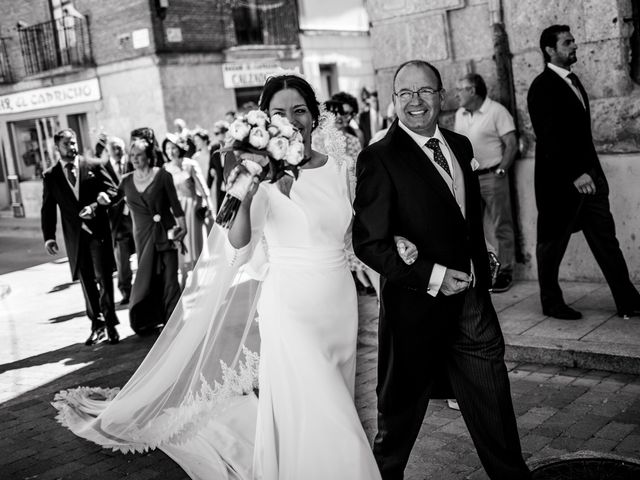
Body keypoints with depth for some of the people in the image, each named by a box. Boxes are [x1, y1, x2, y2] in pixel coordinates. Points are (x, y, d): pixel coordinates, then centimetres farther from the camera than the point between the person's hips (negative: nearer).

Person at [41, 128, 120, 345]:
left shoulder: (94, 167, 3)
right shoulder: (50, 176, 6)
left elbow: (112, 191, 2)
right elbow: (48, 209, 4)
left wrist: (95, 206, -16)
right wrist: (49, 236, -7)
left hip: (98, 231, -1)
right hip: (75, 236, 2)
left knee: (104, 278, -2)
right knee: (87, 282, 7)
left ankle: (110, 323, 8)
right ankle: (97, 325, 17)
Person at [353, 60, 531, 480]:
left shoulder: (460, 146, 8)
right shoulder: (379, 159, -15)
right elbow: (368, 243, -19)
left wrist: (481, 270, 13)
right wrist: (430, 276, -22)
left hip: (472, 299, 6)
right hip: (416, 306, -6)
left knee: (493, 401, 15)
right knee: (402, 407, 13)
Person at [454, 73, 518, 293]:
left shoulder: (497, 111, -8)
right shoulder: (460, 114, 11)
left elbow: (511, 144, -10)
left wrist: (501, 170, -15)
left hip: (492, 177, -6)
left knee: (500, 227, 1)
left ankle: (504, 272, 8)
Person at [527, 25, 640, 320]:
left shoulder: (573, 80, 15)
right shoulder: (542, 87, -11)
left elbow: (580, 131, 15)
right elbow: (548, 138, -19)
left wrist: (591, 170, 9)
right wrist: (575, 174, -25)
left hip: (588, 174, 8)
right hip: (560, 179, -8)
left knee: (606, 239, 6)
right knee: (553, 243, 6)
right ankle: (551, 302, 21)